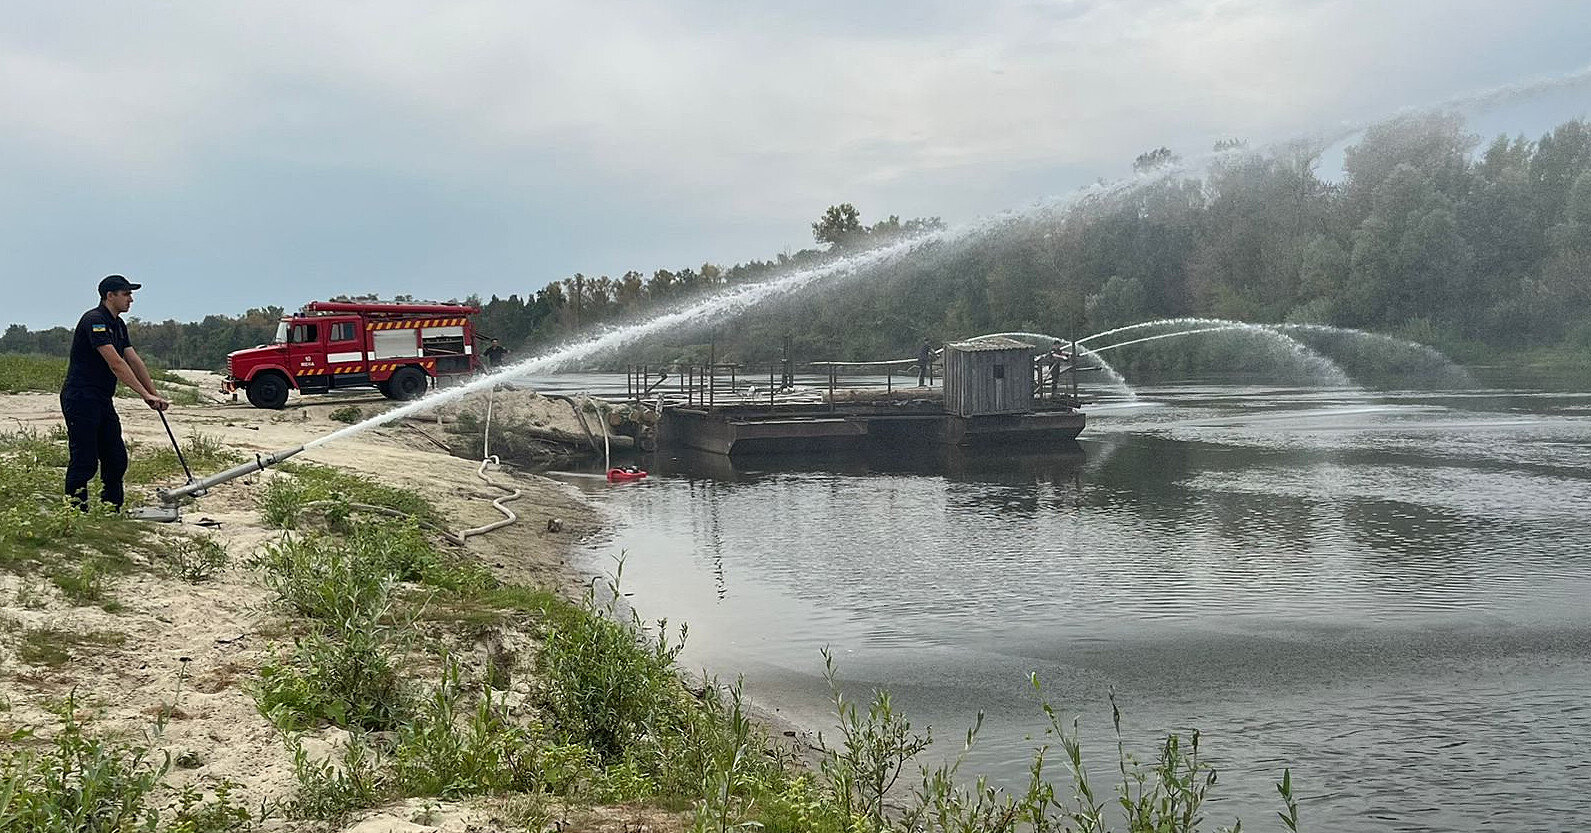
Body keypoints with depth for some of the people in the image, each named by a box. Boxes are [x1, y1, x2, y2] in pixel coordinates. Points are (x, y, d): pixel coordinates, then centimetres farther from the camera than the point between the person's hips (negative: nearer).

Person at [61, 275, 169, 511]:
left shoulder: (118, 325, 14)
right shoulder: (94, 320, -16)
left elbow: (134, 361, 14)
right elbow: (115, 363, -23)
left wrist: (154, 394, 6)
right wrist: (145, 394, -23)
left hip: (103, 402, 10)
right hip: (81, 400, -10)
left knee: (117, 459, 9)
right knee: (85, 462, -8)